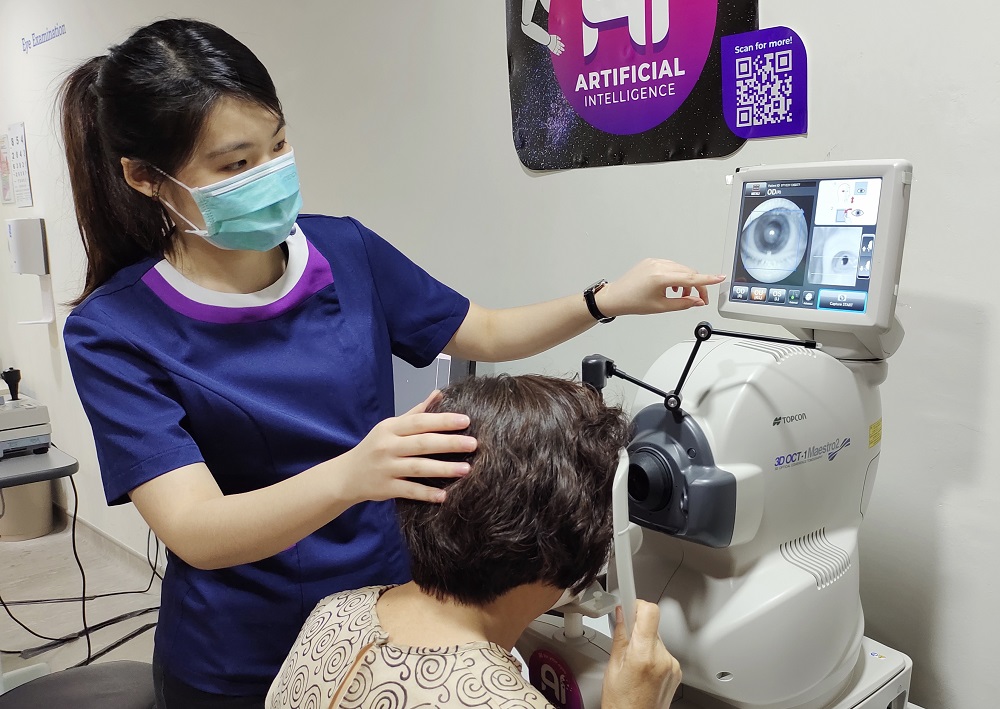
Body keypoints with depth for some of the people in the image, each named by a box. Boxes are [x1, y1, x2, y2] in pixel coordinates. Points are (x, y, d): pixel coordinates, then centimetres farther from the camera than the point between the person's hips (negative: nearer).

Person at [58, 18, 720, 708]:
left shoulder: (344, 249, -9)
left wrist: (608, 299, -12)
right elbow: (195, 532, -26)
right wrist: (347, 477, -44)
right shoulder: (114, 332, -17)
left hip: (394, 617, 3)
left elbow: (487, 333, 4)